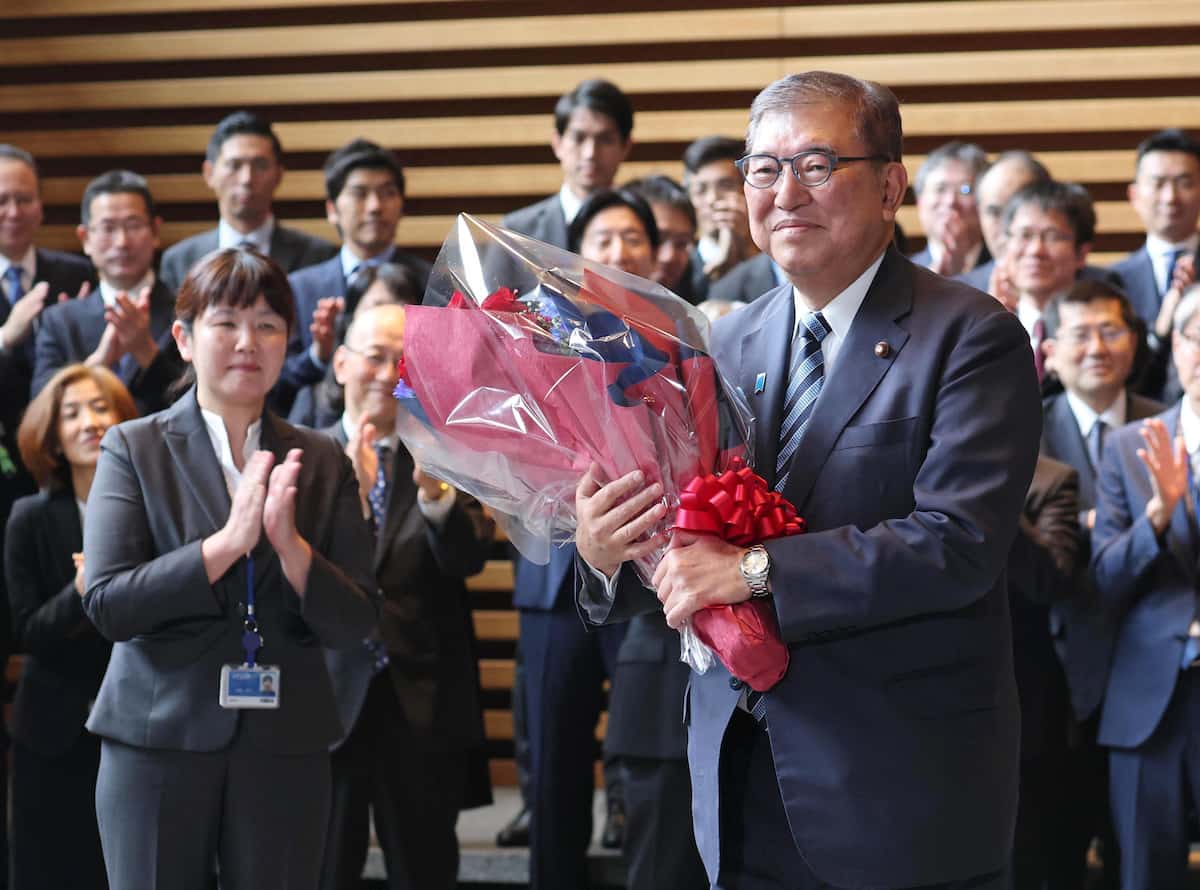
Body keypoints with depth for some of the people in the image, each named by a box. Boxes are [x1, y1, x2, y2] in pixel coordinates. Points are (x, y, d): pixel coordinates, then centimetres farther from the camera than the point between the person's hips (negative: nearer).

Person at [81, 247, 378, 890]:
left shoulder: (322, 463, 9)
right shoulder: (133, 448, 3)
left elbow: (355, 625, 3)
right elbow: (106, 604, -8)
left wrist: (289, 544, -15)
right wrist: (227, 542, -18)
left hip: (285, 747, 2)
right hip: (159, 740, -2)